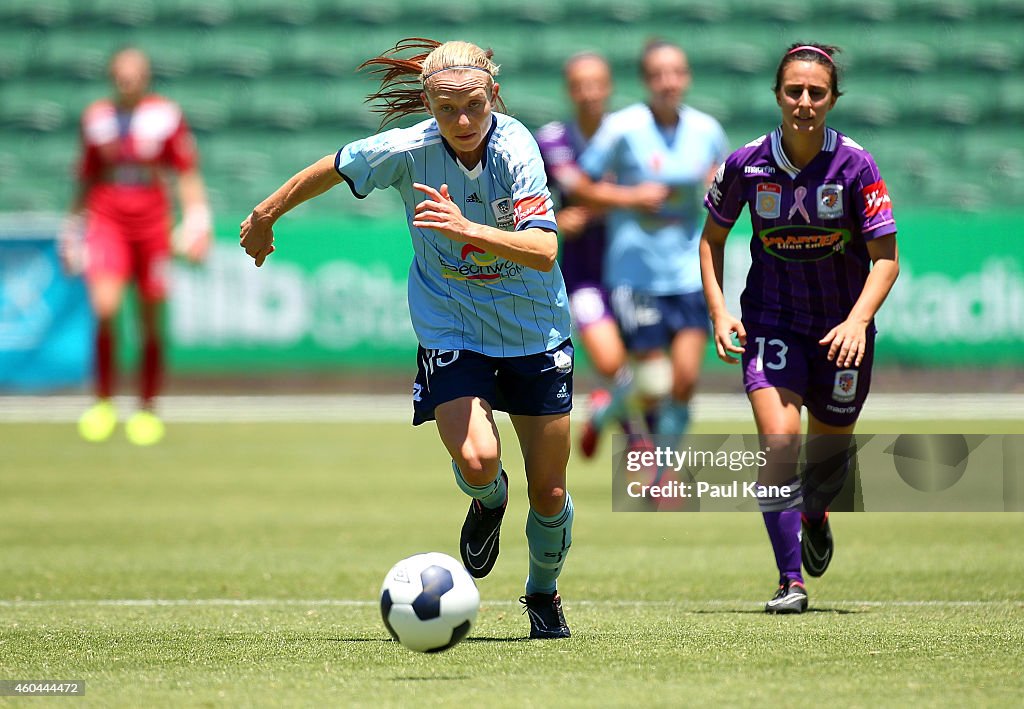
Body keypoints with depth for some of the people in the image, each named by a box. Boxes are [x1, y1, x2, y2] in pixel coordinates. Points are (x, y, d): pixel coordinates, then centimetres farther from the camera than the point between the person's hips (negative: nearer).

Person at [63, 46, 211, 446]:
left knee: (152, 323, 2)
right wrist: (73, 228, 19)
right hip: (106, 220, 0)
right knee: (105, 309, -19)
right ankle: (103, 402, -5)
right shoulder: (96, 117, 7)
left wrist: (197, 222, -8)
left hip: (152, 224, 0)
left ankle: (147, 410, 16)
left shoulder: (166, 116, 0)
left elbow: (188, 175, 3)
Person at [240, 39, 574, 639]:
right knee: (476, 460, -25)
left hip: (535, 333, 0)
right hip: (451, 328, 0)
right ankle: (489, 499, 14)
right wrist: (266, 215, 14)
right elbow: (331, 170, 2)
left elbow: (544, 250, -32)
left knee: (549, 494, 5)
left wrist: (467, 228, -45)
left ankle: (544, 593, 37)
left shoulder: (516, 147, -22)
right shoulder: (406, 149, -18)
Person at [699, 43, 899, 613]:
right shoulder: (746, 165, -10)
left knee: (832, 448, 13)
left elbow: (886, 259, -13)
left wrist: (857, 321, -28)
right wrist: (719, 311, -5)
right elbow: (712, 238, 7)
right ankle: (791, 582, -13)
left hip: (842, 326, 0)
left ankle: (815, 516, 51)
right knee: (778, 439, -20)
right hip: (771, 322, 0)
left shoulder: (856, 166, -15)